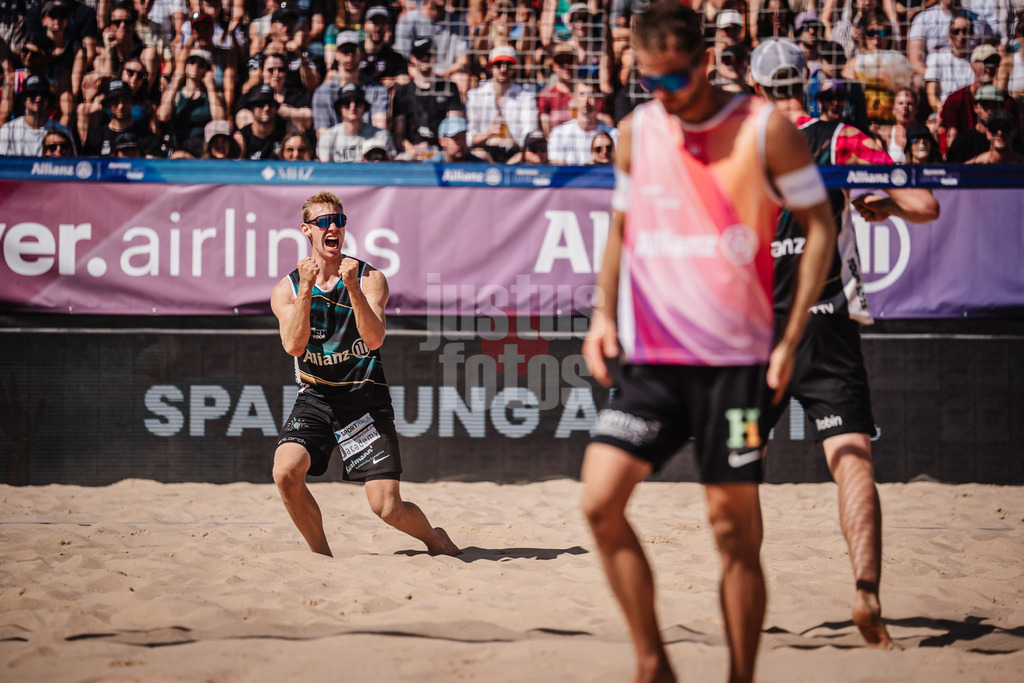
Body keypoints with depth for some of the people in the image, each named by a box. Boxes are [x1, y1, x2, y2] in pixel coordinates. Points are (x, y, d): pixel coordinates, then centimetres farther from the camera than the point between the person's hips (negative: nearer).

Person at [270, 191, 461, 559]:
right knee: (286, 471, -26)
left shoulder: (370, 278, -2)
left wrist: (353, 288, -27)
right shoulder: (286, 289, 2)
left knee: (388, 508, -8)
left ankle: (434, 538, 26)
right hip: (315, 399, 1)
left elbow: (374, 339, -16)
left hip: (365, 399, -1)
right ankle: (322, 554, -3)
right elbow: (294, 345, -14)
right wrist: (306, 289, -22)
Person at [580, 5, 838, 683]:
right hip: (649, 359, 4)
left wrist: (791, 338, -7)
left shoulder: (764, 129, -5)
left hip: (736, 363, -4)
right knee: (600, 502, -10)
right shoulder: (636, 130, 8)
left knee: (734, 528, -1)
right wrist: (604, 313, 6)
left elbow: (820, 226, -1)